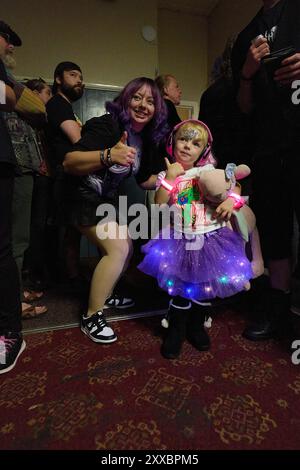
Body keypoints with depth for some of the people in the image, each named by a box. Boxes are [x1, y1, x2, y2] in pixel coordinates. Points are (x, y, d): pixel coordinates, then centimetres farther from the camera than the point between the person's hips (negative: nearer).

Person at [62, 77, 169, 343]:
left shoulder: (147, 138, 2)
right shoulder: (107, 125, -22)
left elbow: (144, 178, 10)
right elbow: (69, 162, -33)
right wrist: (108, 155, -48)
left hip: (107, 199, 9)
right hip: (83, 196, -9)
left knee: (125, 247, 14)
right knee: (118, 248, -20)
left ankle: (103, 295, 34)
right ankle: (92, 317, -4)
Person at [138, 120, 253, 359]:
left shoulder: (209, 171, 2)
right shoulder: (166, 175, 0)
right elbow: (159, 205, -13)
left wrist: (231, 200, -10)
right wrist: (170, 177, -17)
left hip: (210, 239, 2)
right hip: (180, 241, -1)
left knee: (206, 284, 12)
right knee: (182, 287, 4)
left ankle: (197, 325, 37)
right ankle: (176, 330, 28)